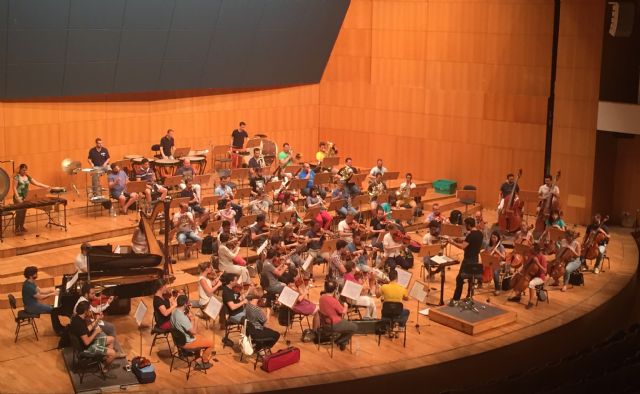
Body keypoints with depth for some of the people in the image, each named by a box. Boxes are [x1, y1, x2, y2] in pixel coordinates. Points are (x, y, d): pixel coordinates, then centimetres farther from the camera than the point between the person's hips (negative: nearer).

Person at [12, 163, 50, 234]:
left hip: (25, 197, 6)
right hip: (18, 198, -6)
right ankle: (16, 229, -2)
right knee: (19, 213, -8)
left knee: (24, 212, 8)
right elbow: (14, 188, -11)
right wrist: (17, 197, -21)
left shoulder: (28, 177, 12)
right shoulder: (16, 177, -6)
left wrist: (47, 187, 3)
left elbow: (36, 183, 10)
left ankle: (21, 227, 21)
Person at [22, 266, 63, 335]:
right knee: (53, 310, -12)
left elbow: (40, 291, 13)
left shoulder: (31, 282, 5)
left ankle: (58, 327, 16)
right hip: (31, 307, -10)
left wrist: (51, 289, 2)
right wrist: (52, 294, -13)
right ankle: (58, 330, -1)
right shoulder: (28, 286, -26)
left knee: (53, 308, 9)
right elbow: (40, 297, -22)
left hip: (34, 304, 10)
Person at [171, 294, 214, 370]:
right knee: (210, 343, 4)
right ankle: (204, 363, 20)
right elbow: (193, 332, -25)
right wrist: (192, 320, -13)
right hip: (186, 342, -9)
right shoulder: (182, 317, -33)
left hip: (180, 339, 9)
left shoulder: (174, 312, -4)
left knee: (203, 338, 27)